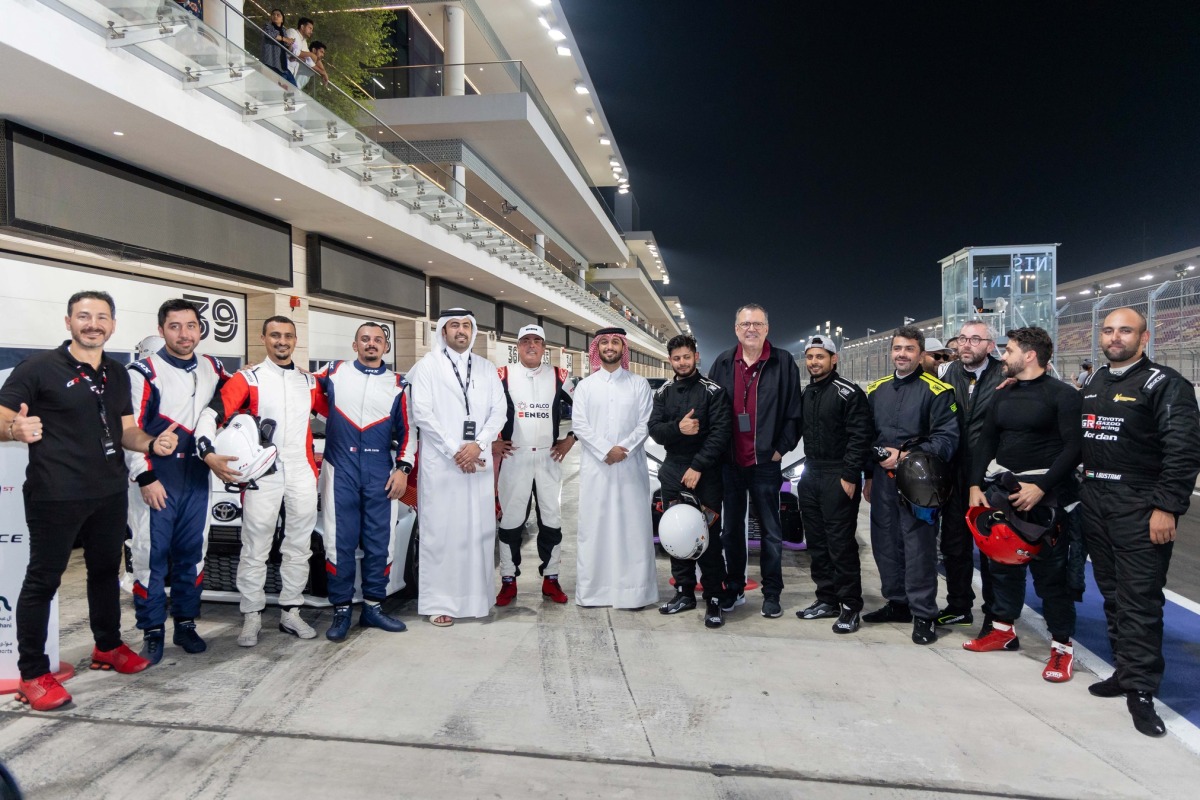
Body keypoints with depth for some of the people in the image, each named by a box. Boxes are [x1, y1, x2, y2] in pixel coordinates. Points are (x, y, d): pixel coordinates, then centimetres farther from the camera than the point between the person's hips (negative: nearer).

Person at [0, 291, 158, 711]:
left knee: (105, 569, 18)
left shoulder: (117, 374, 10)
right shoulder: (39, 368, -10)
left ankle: (108, 647, 35)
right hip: (55, 496, -6)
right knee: (43, 579, 3)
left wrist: (153, 444, -6)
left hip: (110, 493, 6)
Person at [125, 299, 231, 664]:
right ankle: (152, 632, 13)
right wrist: (145, 477, -15)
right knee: (151, 555, 0)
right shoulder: (145, 371, -8)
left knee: (192, 552, 11)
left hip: (197, 479, 5)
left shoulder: (212, 369, 8)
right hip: (156, 480, -5)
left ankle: (185, 624, 24)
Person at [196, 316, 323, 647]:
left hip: (303, 476, 4)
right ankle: (252, 617, 15)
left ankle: (290, 613, 21)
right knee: (255, 551, 3)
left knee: (299, 548, 10)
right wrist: (209, 453, -25)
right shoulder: (248, 378, -1)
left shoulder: (309, 382, 11)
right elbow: (211, 415, -10)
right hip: (261, 476, -4)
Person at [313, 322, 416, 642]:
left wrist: (403, 468, 0)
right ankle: (341, 610, 10)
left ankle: (373, 607, 17)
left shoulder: (397, 384, 7)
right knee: (340, 543, -1)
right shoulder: (334, 372, 6)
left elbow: (407, 431, 8)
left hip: (381, 474, 1)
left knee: (380, 542, 4)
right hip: (340, 470, -1)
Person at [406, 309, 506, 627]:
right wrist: (454, 450, -11)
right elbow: (422, 413, -6)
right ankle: (439, 601, 5)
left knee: (479, 529, 5)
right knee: (440, 530, -2)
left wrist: (477, 445, -9)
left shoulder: (487, 368, 14)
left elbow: (498, 411, 7)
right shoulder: (427, 365, 3)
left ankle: (476, 597, 14)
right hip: (441, 461, -3)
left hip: (478, 461, 4)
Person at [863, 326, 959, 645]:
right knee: (886, 543, 13)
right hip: (883, 479, 6)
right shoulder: (876, 390, 14)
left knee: (919, 547, -4)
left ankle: (923, 614, 7)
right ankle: (896, 603, 28)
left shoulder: (936, 390, -5)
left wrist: (907, 456, -19)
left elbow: (946, 437, -11)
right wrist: (869, 476, 18)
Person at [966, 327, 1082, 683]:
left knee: (1050, 568, -2)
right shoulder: (1003, 395, 12)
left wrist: (1041, 487, -22)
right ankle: (1003, 629, 28)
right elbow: (985, 441, 12)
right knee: (1001, 559, 13)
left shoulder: (1062, 394, -7)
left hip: (1046, 490, -6)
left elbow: (1074, 446, -14)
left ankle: (1062, 645, 10)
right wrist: (976, 485, 2)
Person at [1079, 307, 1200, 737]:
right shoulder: (1093, 384, 15)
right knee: (1112, 594, 13)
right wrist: (1080, 493, 15)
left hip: (1140, 509, -7)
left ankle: (1140, 689, 2)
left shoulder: (1165, 384, -7)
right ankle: (1127, 670, 25)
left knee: (1140, 600, -5)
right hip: (1095, 505, 7)